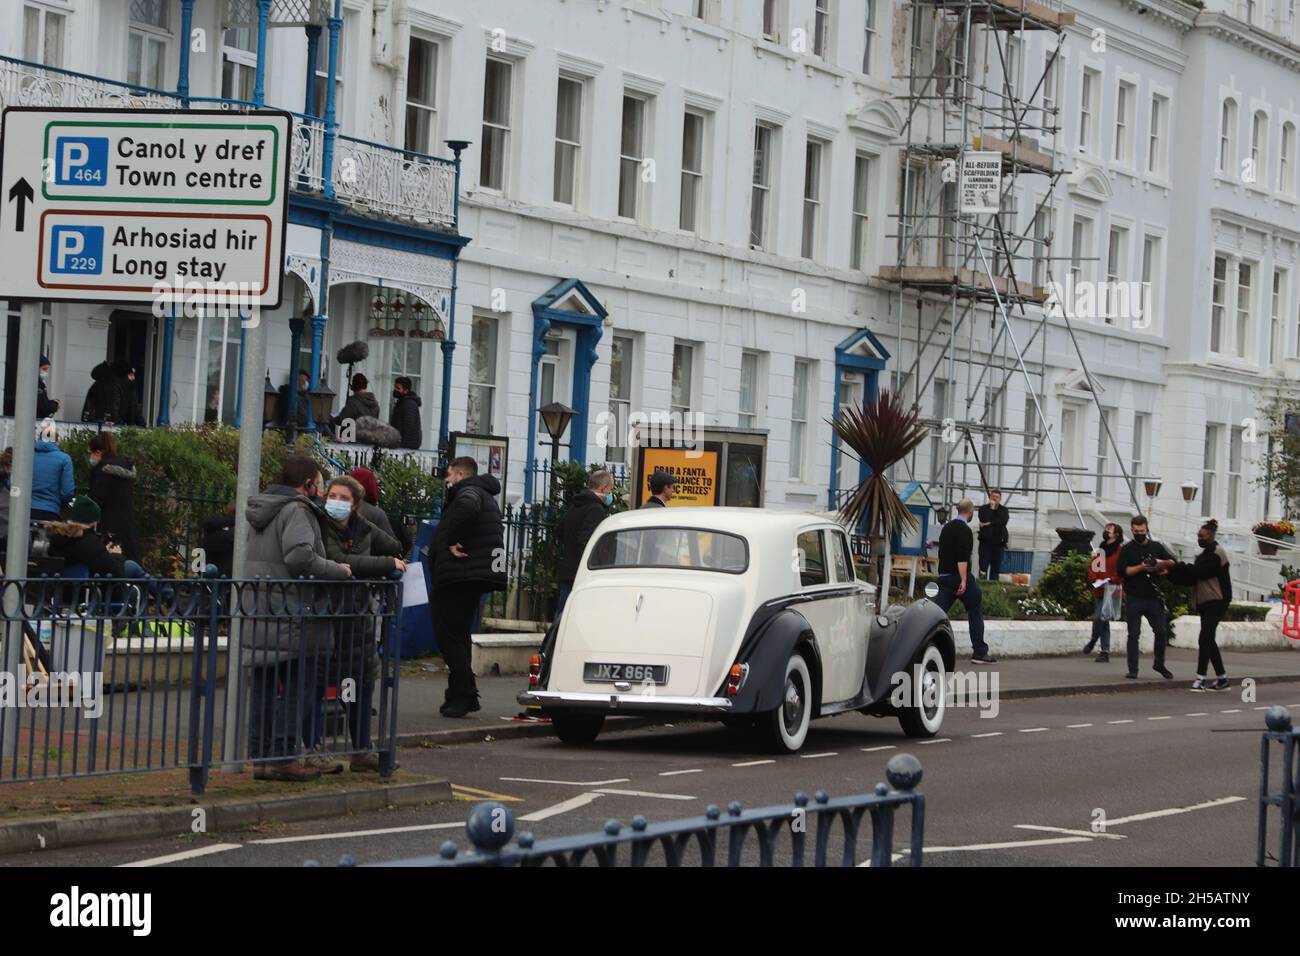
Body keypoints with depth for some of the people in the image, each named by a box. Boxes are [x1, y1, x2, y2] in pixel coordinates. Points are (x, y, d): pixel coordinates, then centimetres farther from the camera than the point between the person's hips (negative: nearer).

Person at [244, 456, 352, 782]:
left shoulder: (263, 511, 19)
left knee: (263, 685, 11)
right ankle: (283, 757, -5)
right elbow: (300, 555, -25)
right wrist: (337, 570, -13)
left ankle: (260, 755, 12)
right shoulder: (296, 511, -11)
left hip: (257, 612, 9)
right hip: (290, 616, -9)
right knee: (298, 685, -3)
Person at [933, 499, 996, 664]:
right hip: (959, 576, -8)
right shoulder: (964, 530, -13)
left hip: (944, 576, 8)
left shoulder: (947, 528, 15)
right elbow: (962, 557, -22)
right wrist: (964, 580, -24)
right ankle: (979, 652, 6)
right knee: (975, 610, 5)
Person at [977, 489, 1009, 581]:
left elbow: (1003, 521, -9)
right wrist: (991, 508, -9)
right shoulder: (983, 508, 7)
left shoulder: (1003, 510, 10)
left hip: (998, 542, 2)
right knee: (983, 565, -8)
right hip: (985, 541, -2)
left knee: (996, 567, 0)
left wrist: (989, 523, -15)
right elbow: (984, 519, -13)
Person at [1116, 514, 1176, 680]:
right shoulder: (1127, 549, 2)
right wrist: (1141, 567, -18)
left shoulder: (1157, 547, 12)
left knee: (1161, 631, 3)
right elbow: (1122, 570, -9)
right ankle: (1132, 669, 2)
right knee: (1134, 634, -1)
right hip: (1134, 599, -3)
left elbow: (1173, 562, 13)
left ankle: (1159, 664, 21)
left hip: (1153, 597, 3)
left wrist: (1162, 563, -7)